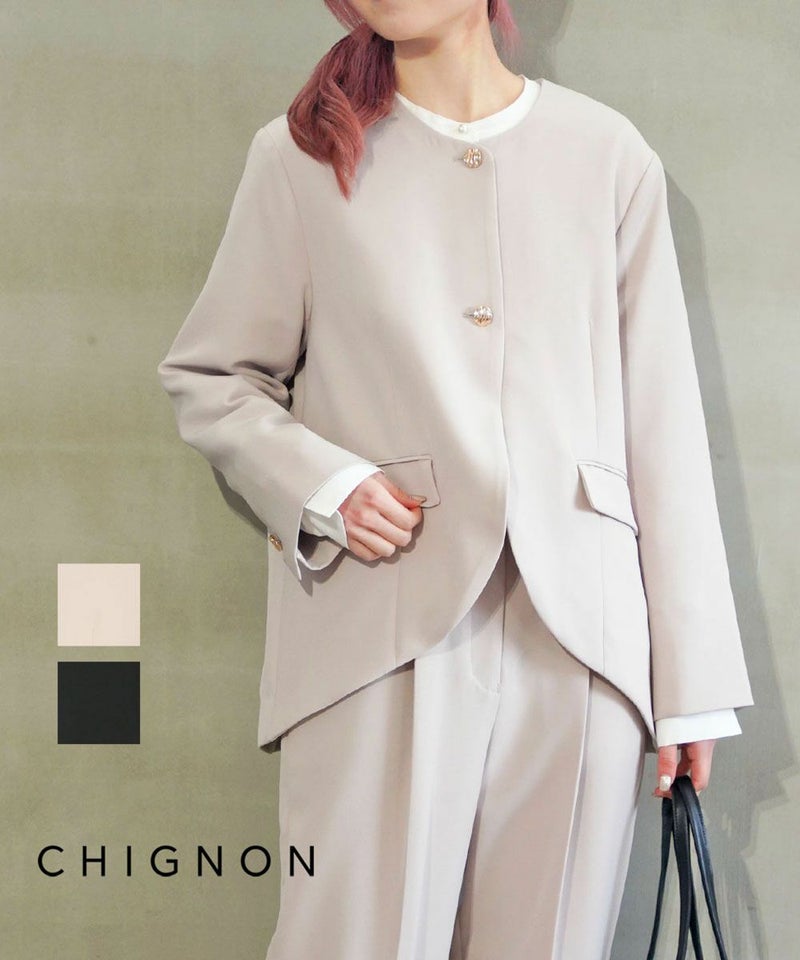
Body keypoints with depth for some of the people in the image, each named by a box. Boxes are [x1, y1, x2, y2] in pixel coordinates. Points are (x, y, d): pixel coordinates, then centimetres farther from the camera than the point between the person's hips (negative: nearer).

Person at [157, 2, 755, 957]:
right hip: (382, 638, -1)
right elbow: (208, 377, 12)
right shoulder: (300, 157, 7)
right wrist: (318, 489, -8)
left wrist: (692, 679, 4)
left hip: (582, 637, 1)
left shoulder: (610, 155, 8)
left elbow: (662, 425, 7)